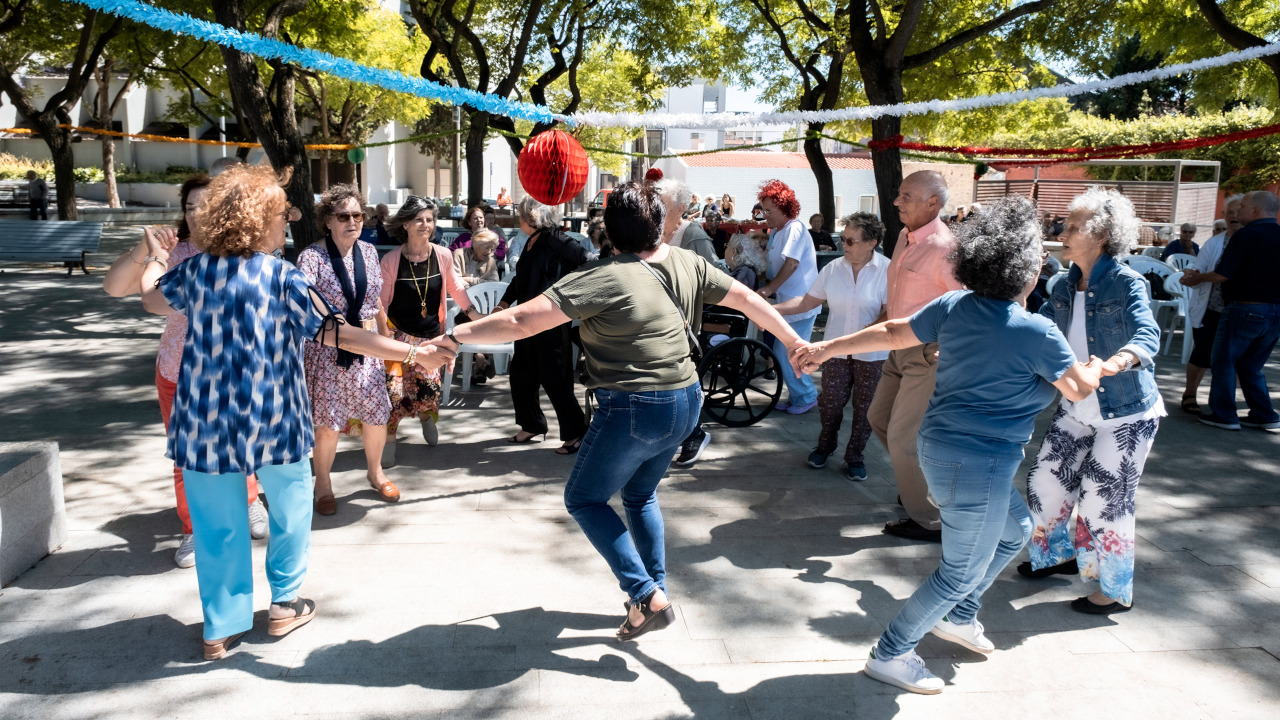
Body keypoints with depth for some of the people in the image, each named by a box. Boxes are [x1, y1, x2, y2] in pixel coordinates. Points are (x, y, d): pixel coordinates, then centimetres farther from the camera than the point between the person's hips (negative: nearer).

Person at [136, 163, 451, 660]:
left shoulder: (195, 271, 1)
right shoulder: (283, 279, -11)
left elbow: (151, 298, 20)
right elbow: (338, 334, -16)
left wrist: (157, 260, 41)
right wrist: (414, 354, -15)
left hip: (204, 422, 3)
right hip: (272, 421, -3)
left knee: (218, 524, 12)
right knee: (290, 508, 19)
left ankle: (220, 629, 20)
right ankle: (285, 604, 28)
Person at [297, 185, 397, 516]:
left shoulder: (368, 252, 6)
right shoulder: (312, 257, -11)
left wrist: (386, 339, 18)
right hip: (328, 350, -5)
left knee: (377, 414, 8)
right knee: (329, 422, 1)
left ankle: (375, 471, 34)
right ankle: (323, 484, 24)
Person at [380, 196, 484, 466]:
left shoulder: (443, 256, -6)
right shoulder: (390, 260, -11)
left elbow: (455, 287, 9)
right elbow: (381, 302, -4)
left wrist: (473, 313, 6)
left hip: (431, 336, 2)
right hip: (399, 334, -2)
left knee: (428, 388, -1)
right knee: (394, 390, -7)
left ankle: (427, 417, 35)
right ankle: (389, 440, 12)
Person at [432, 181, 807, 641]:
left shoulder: (604, 278, -18)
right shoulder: (687, 264, 1)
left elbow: (522, 321, -24)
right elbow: (746, 299, 11)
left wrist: (454, 336, -17)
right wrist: (794, 342, 25)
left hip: (634, 410, -7)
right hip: (686, 402, 7)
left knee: (584, 499, 12)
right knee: (640, 495, 27)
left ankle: (646, 595, 4)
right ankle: (656, 591, 33)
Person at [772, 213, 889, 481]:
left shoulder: (886, 270, -11)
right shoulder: (833, 269, 2)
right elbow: (807, 301, 5)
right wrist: (771, 308, -3)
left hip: (872, 354, -3)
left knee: (864, 406, 7)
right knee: (830, 401, 7)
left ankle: (854, 456, 25)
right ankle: (825, 445, 33)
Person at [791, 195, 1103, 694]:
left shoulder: (954, 306, -1)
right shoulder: (1037, 332, -17)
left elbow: (893, 333, 4)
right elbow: (1078, 389, -3)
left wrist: (827, 348, 12)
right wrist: (1099, 366, 19)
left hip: (941, 447, 8)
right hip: (978, 464, -8)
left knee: (1015, 530, 28)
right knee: (962, 572, 9)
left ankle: (957, 617, 41)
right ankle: (891, 655, 18)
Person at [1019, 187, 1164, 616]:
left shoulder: (1127, 284, -18)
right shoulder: (1065, 287, 1)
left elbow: (1147, 336, -33)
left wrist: (1114, 362, -54)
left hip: (1126, 415, -6)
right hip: (1076, 410, 7)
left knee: (1103, 498, -3)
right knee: (1046, 481, 10)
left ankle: (1117, 592, 18)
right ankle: (1059, 554, 37)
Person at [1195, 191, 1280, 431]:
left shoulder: (1247, 235, -12)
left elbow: (1223, 274, -15)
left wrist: (1196, 277, 2)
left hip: (1245, 309, -7)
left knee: (1225, 362, 5)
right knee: (1251, 366, 18)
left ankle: (1223, 415, 8)